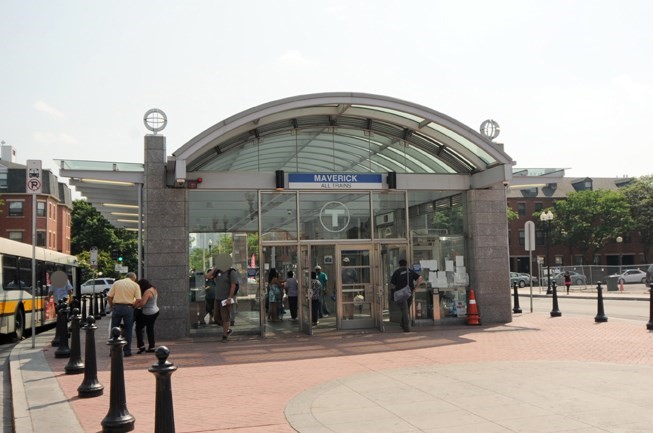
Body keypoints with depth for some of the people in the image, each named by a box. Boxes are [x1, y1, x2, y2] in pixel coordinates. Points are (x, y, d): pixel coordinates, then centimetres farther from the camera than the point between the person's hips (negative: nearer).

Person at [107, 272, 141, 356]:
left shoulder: (116, 283, 8)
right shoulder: (135, 285, 4)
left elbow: (109, 297, 3)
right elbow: (138, 300, -4)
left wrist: (112, 307, 14)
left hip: (117, 307, 1)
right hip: (128, 308, -1)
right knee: (128, 330, 8)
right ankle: (127, 351, 9)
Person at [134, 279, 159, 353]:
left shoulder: (147, 292, -20)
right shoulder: (154, 289, 8)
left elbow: (142, 303, -27)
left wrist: (134, 306, -14)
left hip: (148, 313, -9)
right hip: (155, 311, 9)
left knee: (139, 328, 1)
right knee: (150, 329, 13)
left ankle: (141, 346, -3)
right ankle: (151, 347, 13)